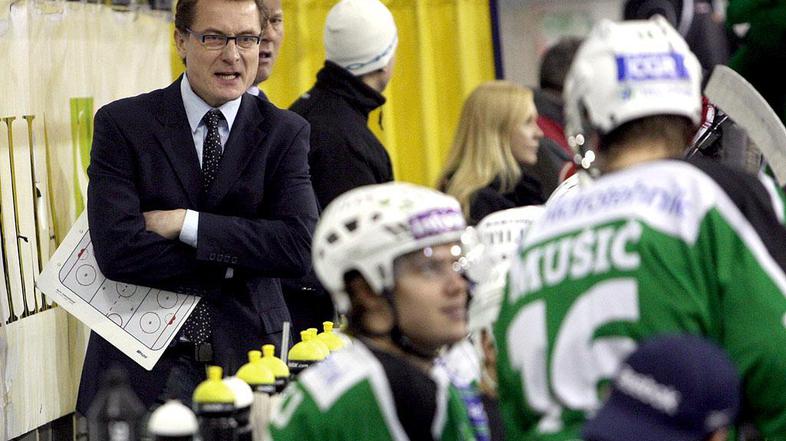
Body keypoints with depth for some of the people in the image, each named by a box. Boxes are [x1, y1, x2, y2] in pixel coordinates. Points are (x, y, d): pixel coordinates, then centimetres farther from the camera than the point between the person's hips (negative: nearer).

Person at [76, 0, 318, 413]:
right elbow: (116, 250, -14)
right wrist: (235, 261, -12)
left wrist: (186, 223, -16)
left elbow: (300, 245, -12)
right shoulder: (121, 124, -3)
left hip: (246, 357, 2)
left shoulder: (285, 133, 3)